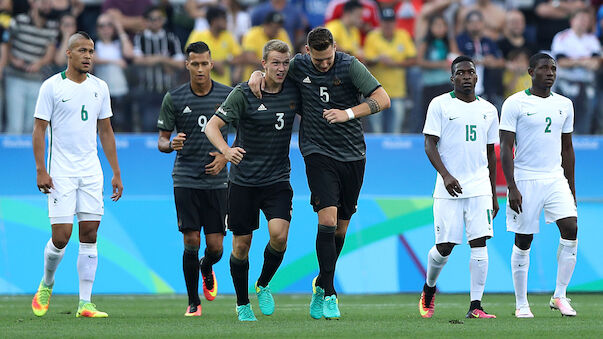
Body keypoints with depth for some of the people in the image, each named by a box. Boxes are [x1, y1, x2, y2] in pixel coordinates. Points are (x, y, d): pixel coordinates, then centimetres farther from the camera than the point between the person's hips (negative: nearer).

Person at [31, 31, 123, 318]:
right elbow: (39, 130, -4)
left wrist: (116, 173, 12)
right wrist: (40, 170, -13)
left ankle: (85, 303, 2)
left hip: (91, 171, 4)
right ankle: (46, 284, 19)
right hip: (60, 173, -4)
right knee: (61, 236, -9)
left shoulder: (99, 87, 10)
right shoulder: (52, 87, -4)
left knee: (90, 236, 0)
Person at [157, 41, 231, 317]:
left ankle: (207, 269, 36)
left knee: (215, 247, -1)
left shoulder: (227, 95, 2)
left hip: (216, 180, 1)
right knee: (191, 242, -9)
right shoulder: (174, 98, 0)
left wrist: (226, 156, -4)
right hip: (185, 178, -1)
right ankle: (193, 302, 6)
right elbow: (161, 140, 5)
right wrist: (171, 145, -19)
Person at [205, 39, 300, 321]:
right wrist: (226, 150, -32)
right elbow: (212, 125, -14)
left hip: (278, 180, 2)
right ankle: (242, 304, 21)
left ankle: (264, 285, 9)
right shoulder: (243, 94, -10)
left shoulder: (294, 91, 1)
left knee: (279, 234, -18)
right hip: (244, 180, -2)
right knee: (241, 244, 3)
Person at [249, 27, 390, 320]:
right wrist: (257, 75, -1)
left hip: (352, 153, 0)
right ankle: (329, 296, -13)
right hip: (318, 152, 0)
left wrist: (349, 113, -25)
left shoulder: (350, 66, -7)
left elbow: (383, 99, -13)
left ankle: (321, 285, 30)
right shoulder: (299, 66, 1)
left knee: (341, 228, 8)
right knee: (327, 219, -17)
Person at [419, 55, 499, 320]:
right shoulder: (440, 105, 0)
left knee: (479, 243, -8)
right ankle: (429, 288, 27)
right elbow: (429, 144, -5)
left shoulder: (488, 110, 13)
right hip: (449, 188, -3)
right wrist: (445, 175, -20)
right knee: (444, 247, -2)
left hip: (480, 188, 3)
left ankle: (476, 306, -7)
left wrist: (493, 196, 17)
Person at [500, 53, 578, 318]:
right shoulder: (515, 104, -4)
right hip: (525, 181, -4)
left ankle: (560, 296, -5)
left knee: (571, 228, -14)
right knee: (523, 242, 0)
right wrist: (512, 188, -15)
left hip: (556, 179, 4)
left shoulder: (564, 105, 11)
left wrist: (571, 188, 16)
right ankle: (521, 304, 11)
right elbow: (506, 148, -7)